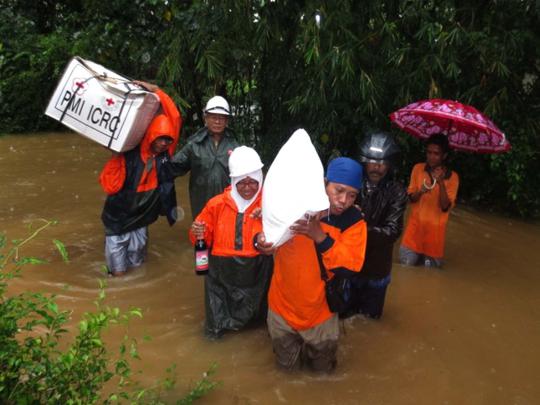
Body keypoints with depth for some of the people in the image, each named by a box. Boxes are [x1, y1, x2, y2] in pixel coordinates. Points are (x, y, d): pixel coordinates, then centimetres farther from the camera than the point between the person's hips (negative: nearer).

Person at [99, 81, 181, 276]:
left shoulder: (164, 154, -6)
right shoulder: (128, 156, -18)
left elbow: (175, 119, -8)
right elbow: (110, 186, -21)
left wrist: (157, 91, -11)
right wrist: (116, 157, -28)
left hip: (141, 225, 4)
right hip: (118, 224, -4)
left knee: (137, 269, 21)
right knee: (119, 273, 6)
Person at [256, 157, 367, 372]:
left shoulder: (354, 221, -15)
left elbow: (348, 268, -23)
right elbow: (267, 231, -7)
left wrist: (321, 237, -37)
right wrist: (260, 241, -31)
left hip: (319, 310, 0)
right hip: (283, 305, 0)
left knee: (323, 367, 21)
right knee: (288, 365, 21)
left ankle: (316, 345, 49)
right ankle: (298, 345, 50)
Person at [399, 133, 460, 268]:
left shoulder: (452, 177, -9)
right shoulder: (418, 168, -3)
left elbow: (445, 207, -16)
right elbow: (411, 198, -2)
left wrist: (441, 183, -28)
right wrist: (420, 191, -26)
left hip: (435, 229, -1)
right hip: (415, 225, 1)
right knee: (406, 266, 2)